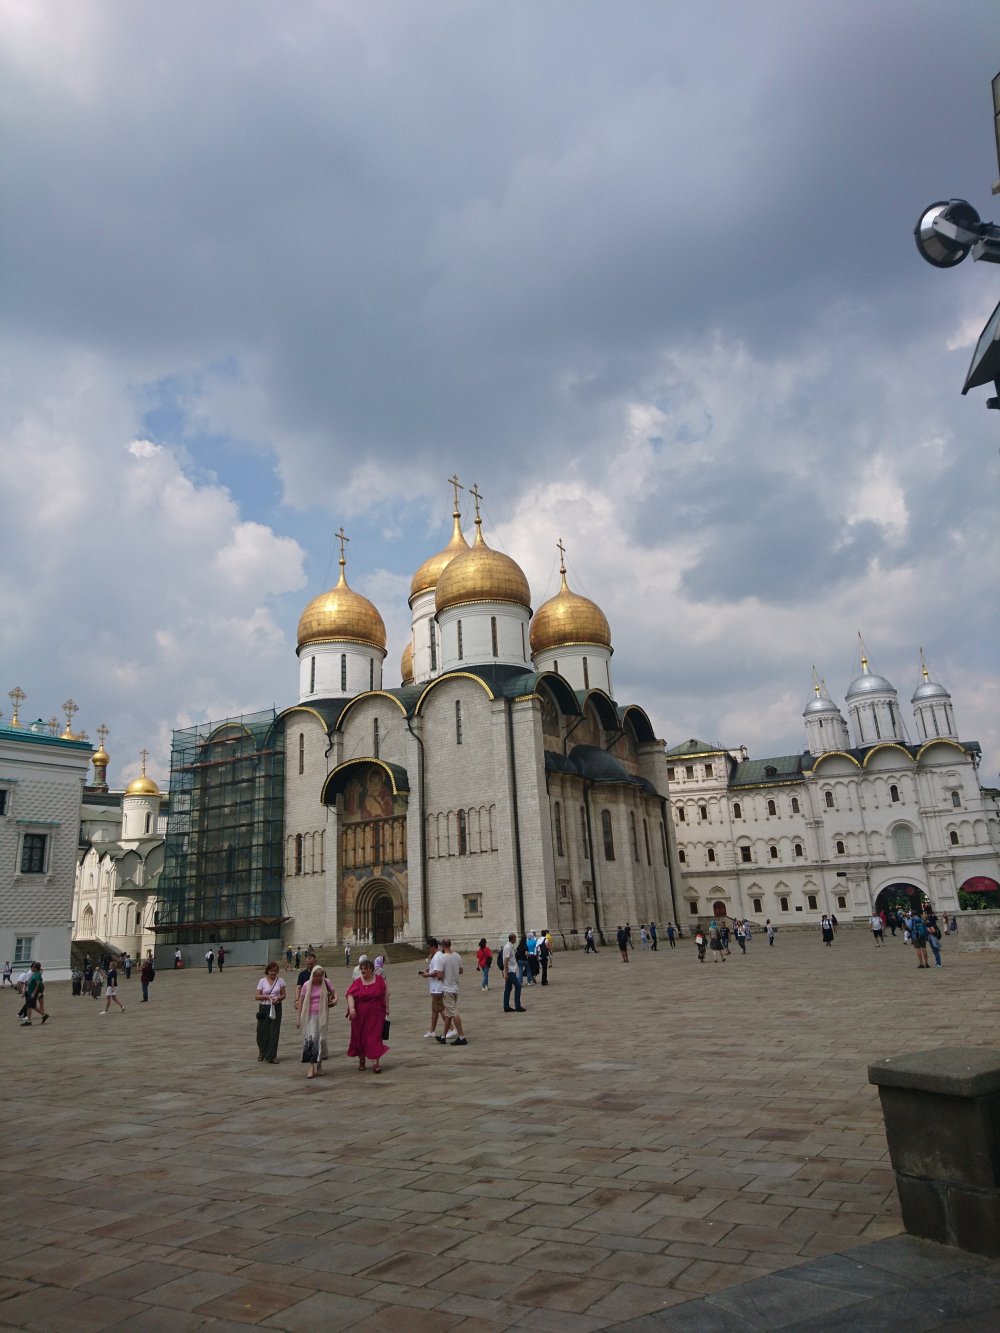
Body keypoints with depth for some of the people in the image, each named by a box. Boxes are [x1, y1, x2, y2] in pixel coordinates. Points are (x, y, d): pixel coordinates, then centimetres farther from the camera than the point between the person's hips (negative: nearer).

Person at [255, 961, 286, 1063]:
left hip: (276, 1008, 1)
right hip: (264, 1008, 0)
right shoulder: (262, 981, -2)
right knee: (262, 1031, 5)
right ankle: (261, 1052, 31)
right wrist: (267, 997, -18)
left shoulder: (280, 980, 1)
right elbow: (256, 997, -4)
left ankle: (272, 1056, 7)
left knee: (274, 1032, -1)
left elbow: (283, 995, 6)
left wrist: (278, 998, -15)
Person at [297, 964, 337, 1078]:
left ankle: (319, 1065, 22)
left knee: (321, 1039, 6)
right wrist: (298, 1018, 1)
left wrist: (335, 998, -11)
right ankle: (311, 1068, -11)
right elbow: (301, 1001, 2)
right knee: (311, 1039, -13)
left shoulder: (326, 982, 0)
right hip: (310, 1016, -2)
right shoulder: (307, 985, -4)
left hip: (322, 1015, 2)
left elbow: (333, 992, 12)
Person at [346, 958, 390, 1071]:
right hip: (359, 1016, 1)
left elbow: (385, 993, 6)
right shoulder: (357, 982, -2)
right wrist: (351, 1008, -25)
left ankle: (376, 1062, -7)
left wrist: (387, 1007, 3)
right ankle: (361, 1060, 29)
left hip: (375, 1015, -1)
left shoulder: (379, 980, -1)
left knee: (375, 1037, -7)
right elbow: (350, 995, -10)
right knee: (360, 1037, 10)